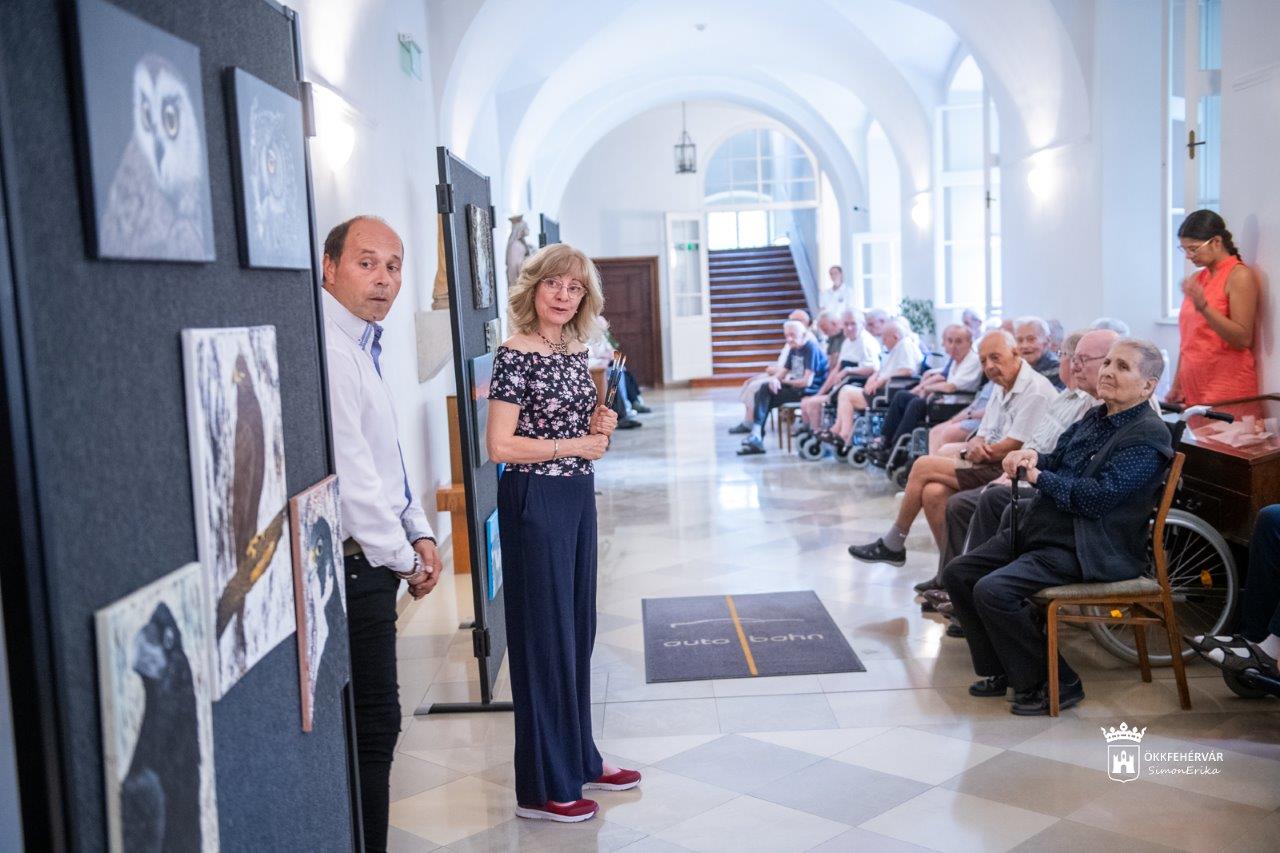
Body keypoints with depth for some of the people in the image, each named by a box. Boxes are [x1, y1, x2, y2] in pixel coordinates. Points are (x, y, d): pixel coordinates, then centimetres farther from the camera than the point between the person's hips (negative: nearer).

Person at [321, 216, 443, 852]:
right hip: (356, 566, -10)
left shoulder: (362, 346, 15)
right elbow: (349, 475, -21)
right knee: (373, 727, -3)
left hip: (375, 564, 10)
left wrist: (420, 536, 10)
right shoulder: (327, 350, -18)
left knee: (373, 723, 16)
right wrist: (403, 559, -10)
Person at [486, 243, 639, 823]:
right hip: (535, 499, -8)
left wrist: (600, 426, 0)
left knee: (579, 629, 15)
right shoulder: (516, 356, -14)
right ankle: (543, 787, 13)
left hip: (578, 494, 8)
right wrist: (576, 446, -15)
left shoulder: (576, 351, 9)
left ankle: (580, 759, 31)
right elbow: (500, 446, -18)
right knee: (544, 636, 0)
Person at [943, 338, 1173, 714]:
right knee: (958, 574, 1)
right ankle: (1002, 670, 13)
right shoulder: (1094, 418, 17)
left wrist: (1039, 476, -14)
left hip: (1087, 552, -9)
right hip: (1040, 530, 10)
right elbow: (1057, 461, 19)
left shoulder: (1148, 436, -12)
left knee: (993, 591, -26)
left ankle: (1055, 684, -8)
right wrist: (1032, 456, -5)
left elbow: (1099, 497, -22)